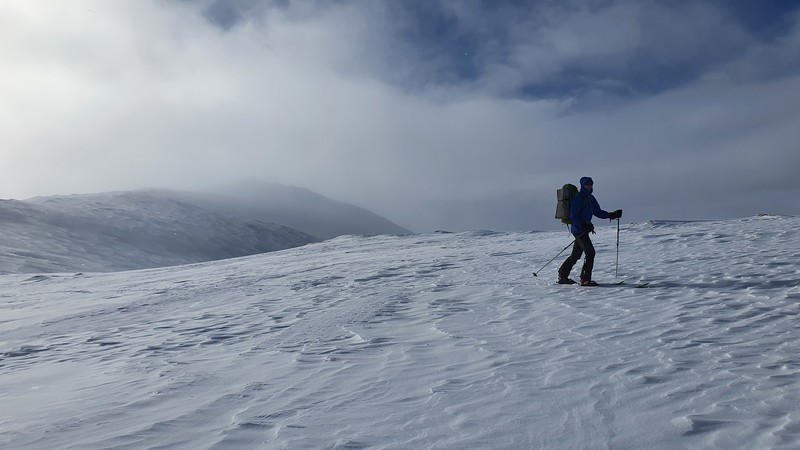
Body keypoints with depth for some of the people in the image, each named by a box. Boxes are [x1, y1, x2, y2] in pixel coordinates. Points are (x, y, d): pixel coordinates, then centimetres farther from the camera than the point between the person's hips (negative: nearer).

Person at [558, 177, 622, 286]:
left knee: (576, 255, 13)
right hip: (578, 229, -9)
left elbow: (598, 212, 19)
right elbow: (573, 216, -16)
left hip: (584, 229, 9)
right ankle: (585, 279, -10)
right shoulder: (578, 198, -11)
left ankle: (562, 276, 21)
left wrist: (612, 215, 7)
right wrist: (584, 225, -26)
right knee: (590, 252, -14)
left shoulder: (591, 198, 16)